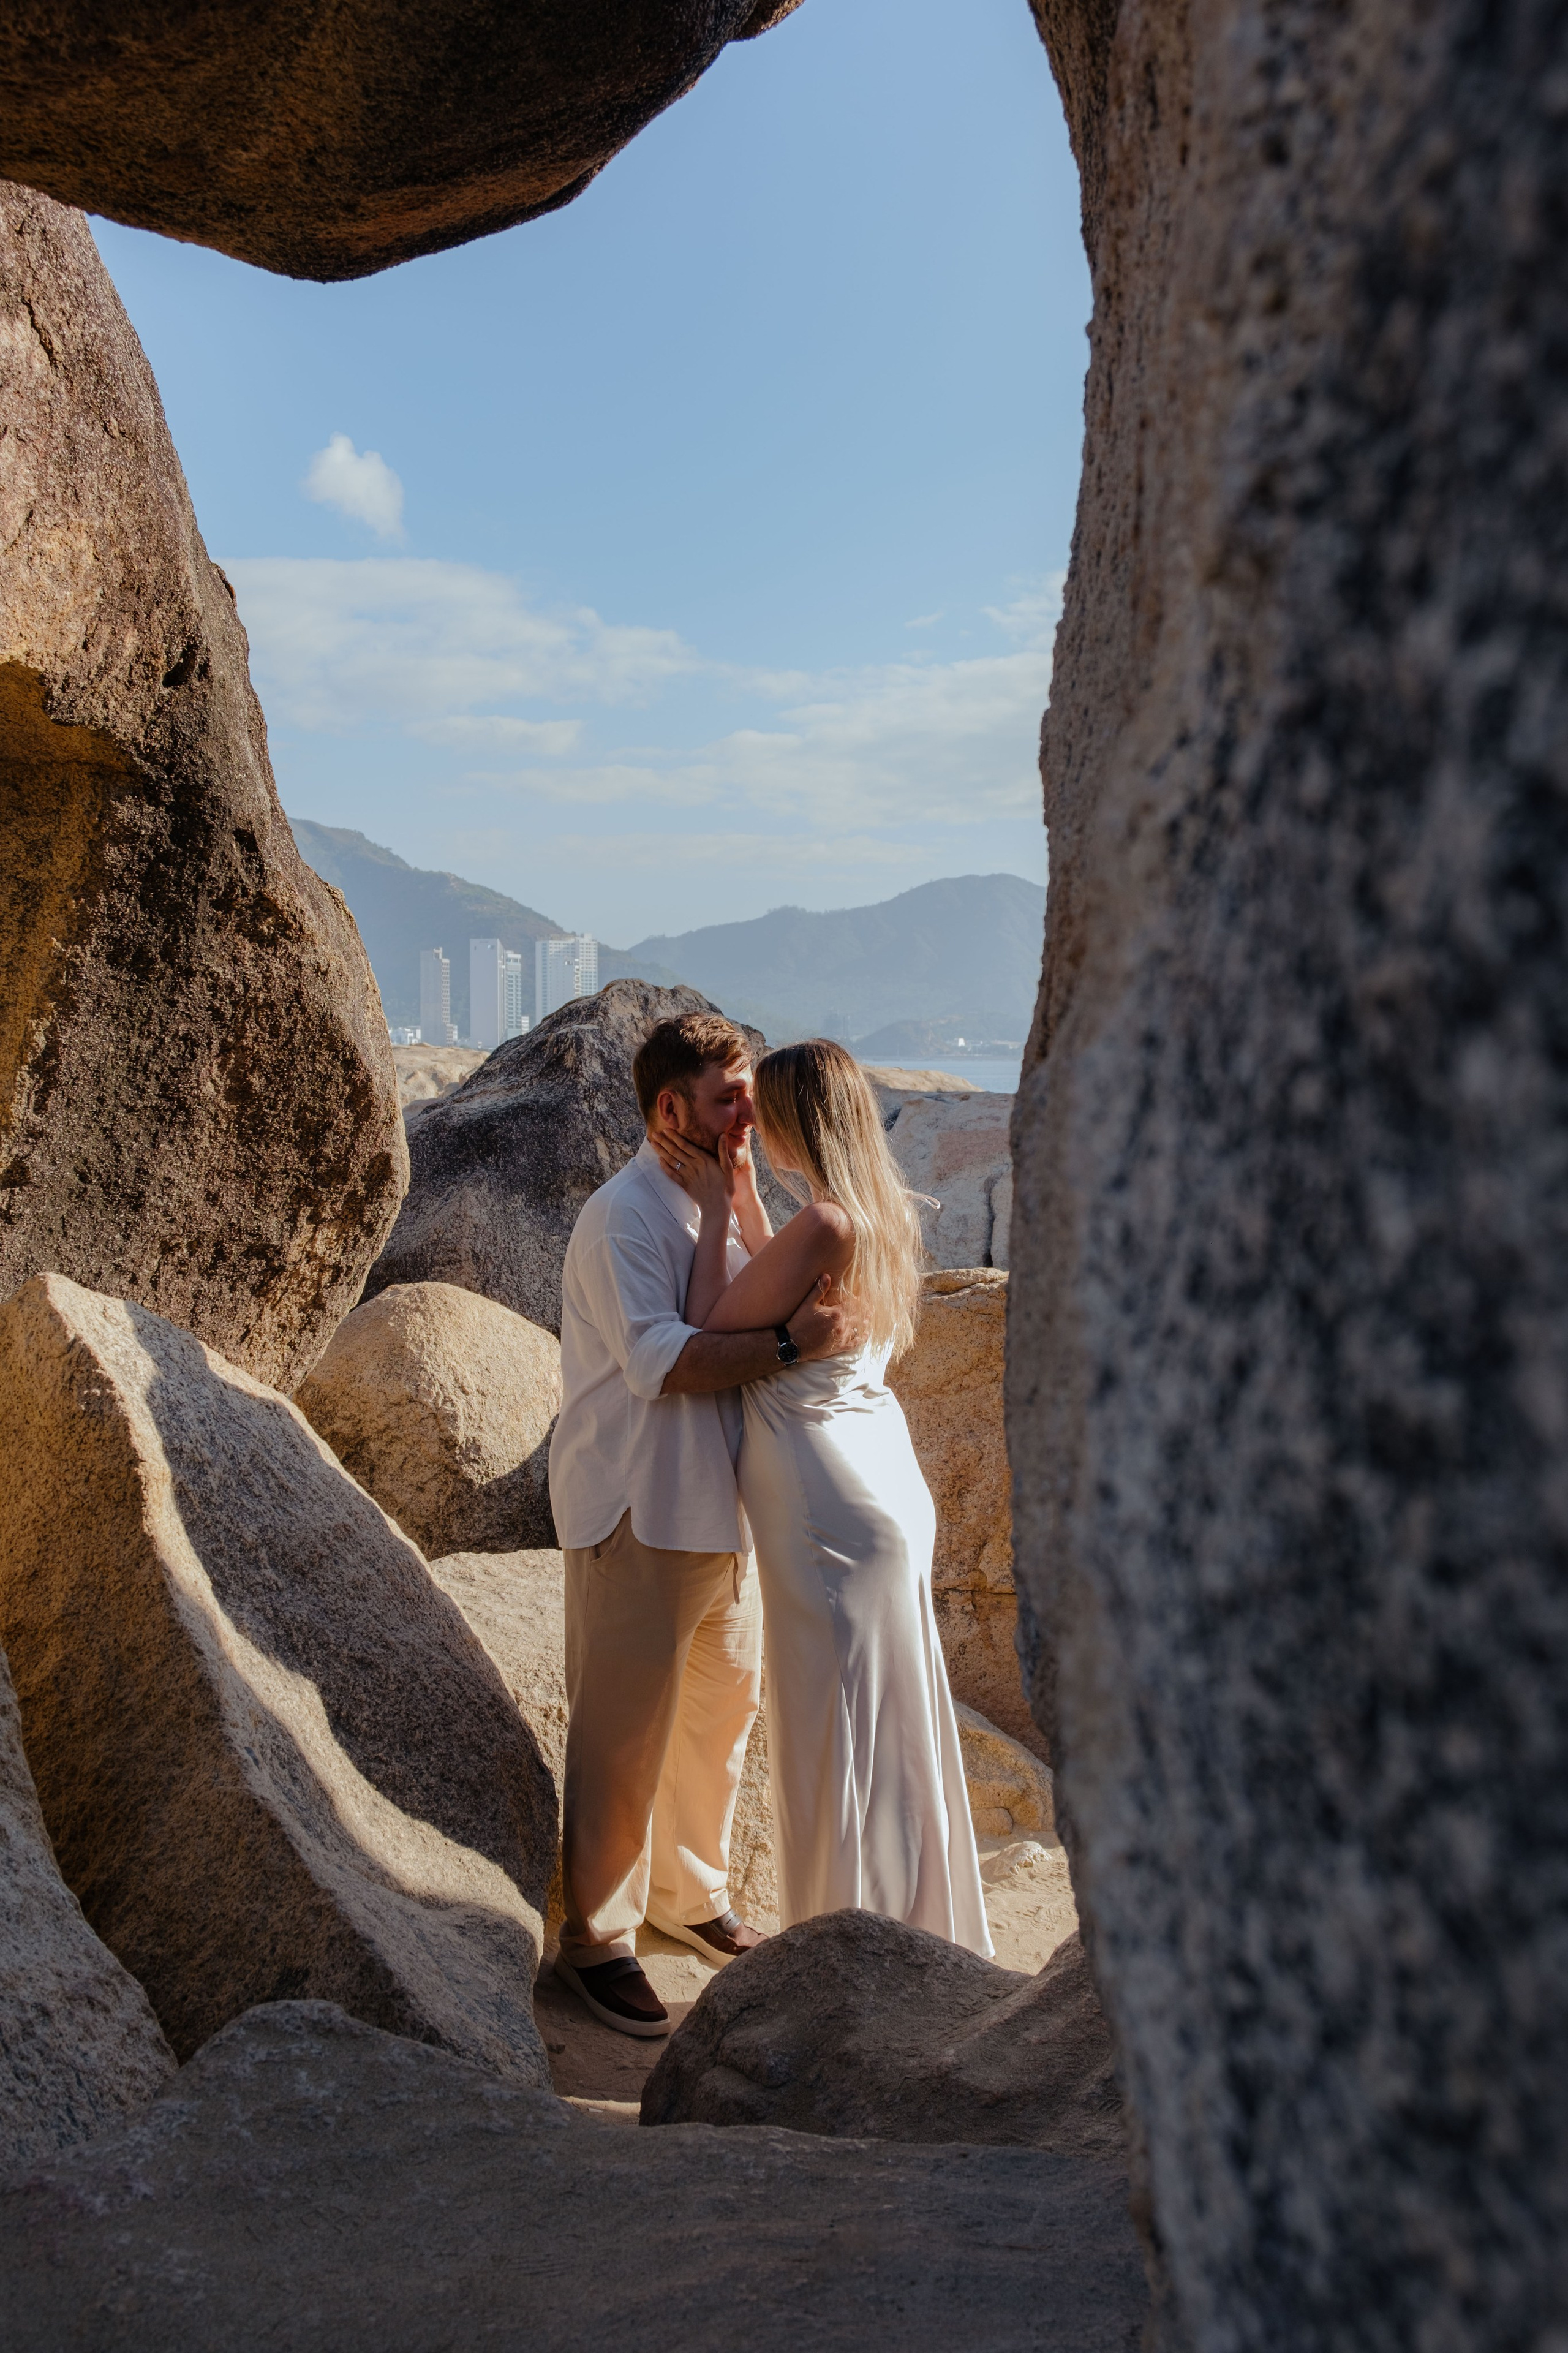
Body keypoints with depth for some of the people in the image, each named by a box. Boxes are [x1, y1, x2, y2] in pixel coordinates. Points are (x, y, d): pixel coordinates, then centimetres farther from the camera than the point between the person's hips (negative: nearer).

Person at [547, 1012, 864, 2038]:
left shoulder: (719, 1204, 13)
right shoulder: (623, 1214, -14)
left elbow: (766, 1300, 2)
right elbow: (658, 1357, -25)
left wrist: (744, 1194, -6)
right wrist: (791, 1343, -29)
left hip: (723, 1506, 9)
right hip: (638, 1512, -8)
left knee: (722, 1706, 18)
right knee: (624, 1731, 0)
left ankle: (693, 1894, 37)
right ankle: (598, 1935, 16)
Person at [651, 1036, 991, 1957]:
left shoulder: (822, 1225, -21)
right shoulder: (885, 1215, 6)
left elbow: (711, 1331, -14)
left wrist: (716, 1211, -7)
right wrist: (747, 1207, 15)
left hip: (832, 1510, -9)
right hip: (882, 1481, 9)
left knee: (839, 1734, 3)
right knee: (889, 1727, 19)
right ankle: (919, 1938, 33)